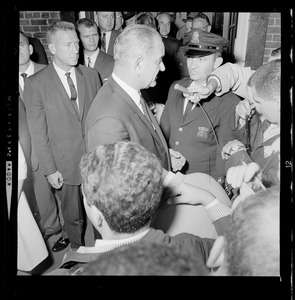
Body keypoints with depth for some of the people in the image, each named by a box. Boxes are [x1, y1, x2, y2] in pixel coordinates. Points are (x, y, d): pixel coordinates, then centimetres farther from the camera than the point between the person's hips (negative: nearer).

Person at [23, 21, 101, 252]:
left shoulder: (91, 75, 1)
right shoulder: (36, 83, -8)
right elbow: (38, 132, -6)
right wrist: (50, 170, -8)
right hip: (65, 164, -2)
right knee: (74, 216, 15)